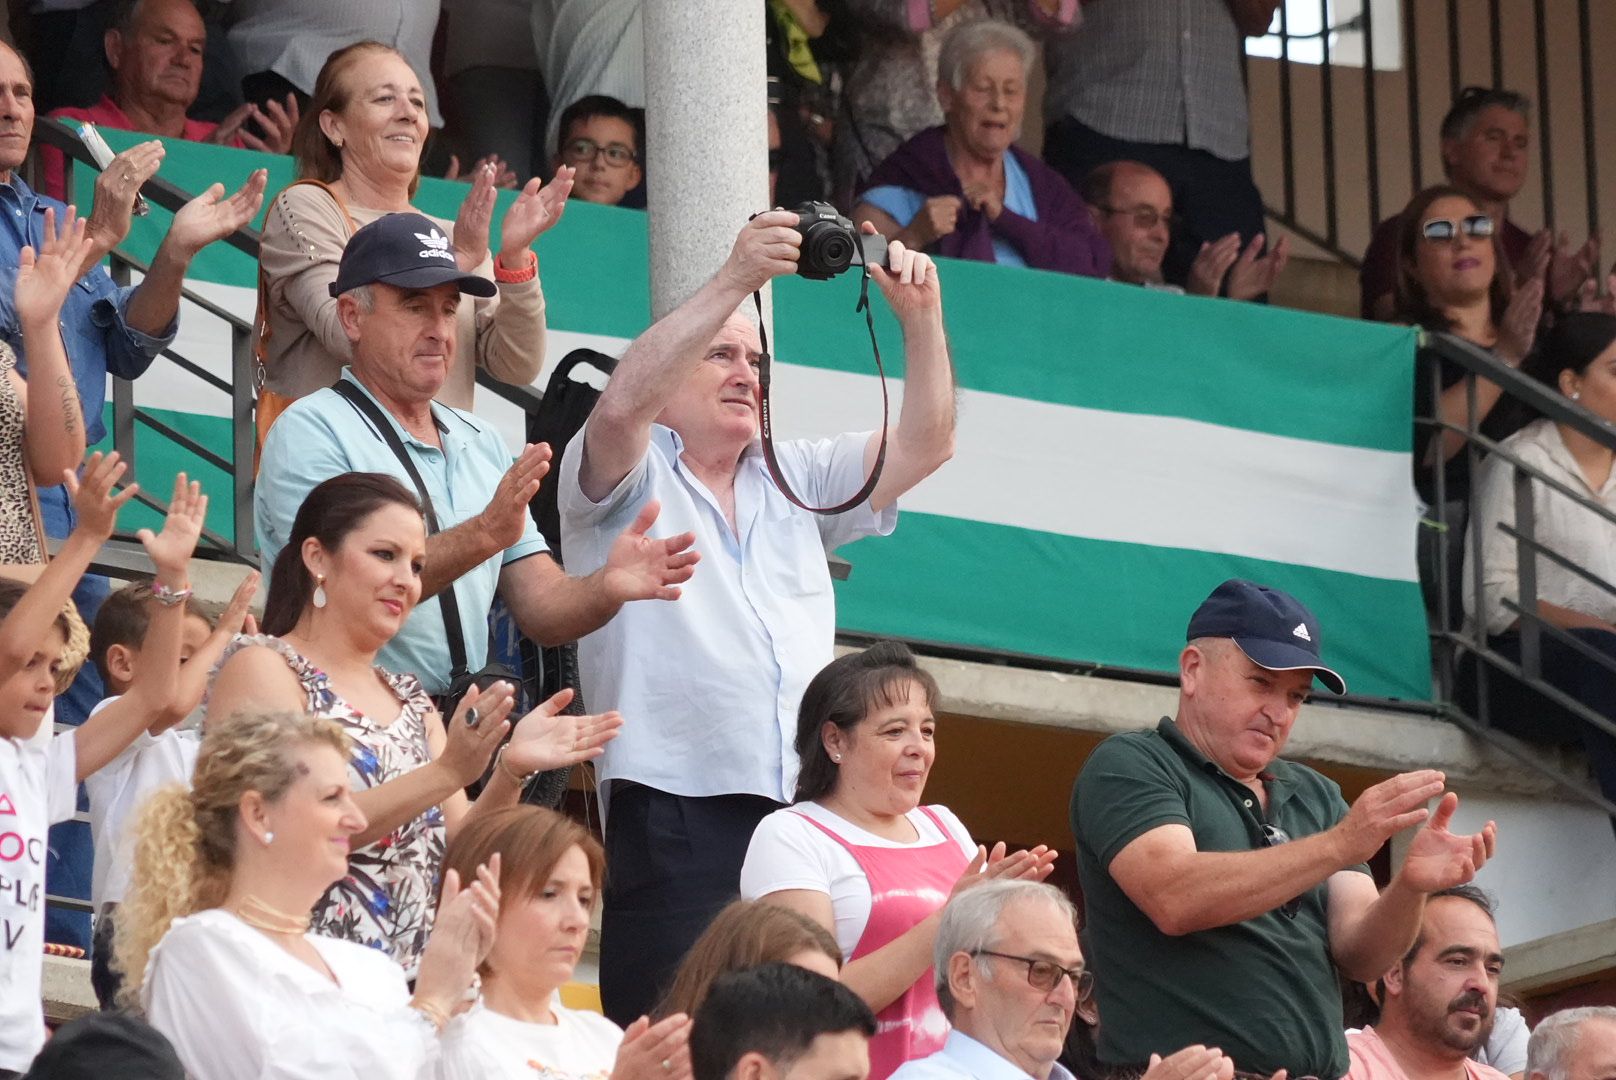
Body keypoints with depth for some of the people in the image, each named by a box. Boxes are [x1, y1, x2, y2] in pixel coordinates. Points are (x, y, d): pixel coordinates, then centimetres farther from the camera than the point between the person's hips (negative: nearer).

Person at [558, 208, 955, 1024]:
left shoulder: (796, 482, 24)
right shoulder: (628, 479, 7)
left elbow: (924, 444, 14)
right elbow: (622, 405, -14)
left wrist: (920, 315, 0)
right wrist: (736, 280, -20)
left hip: (805, 823, 5)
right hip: (676, 820, -5)